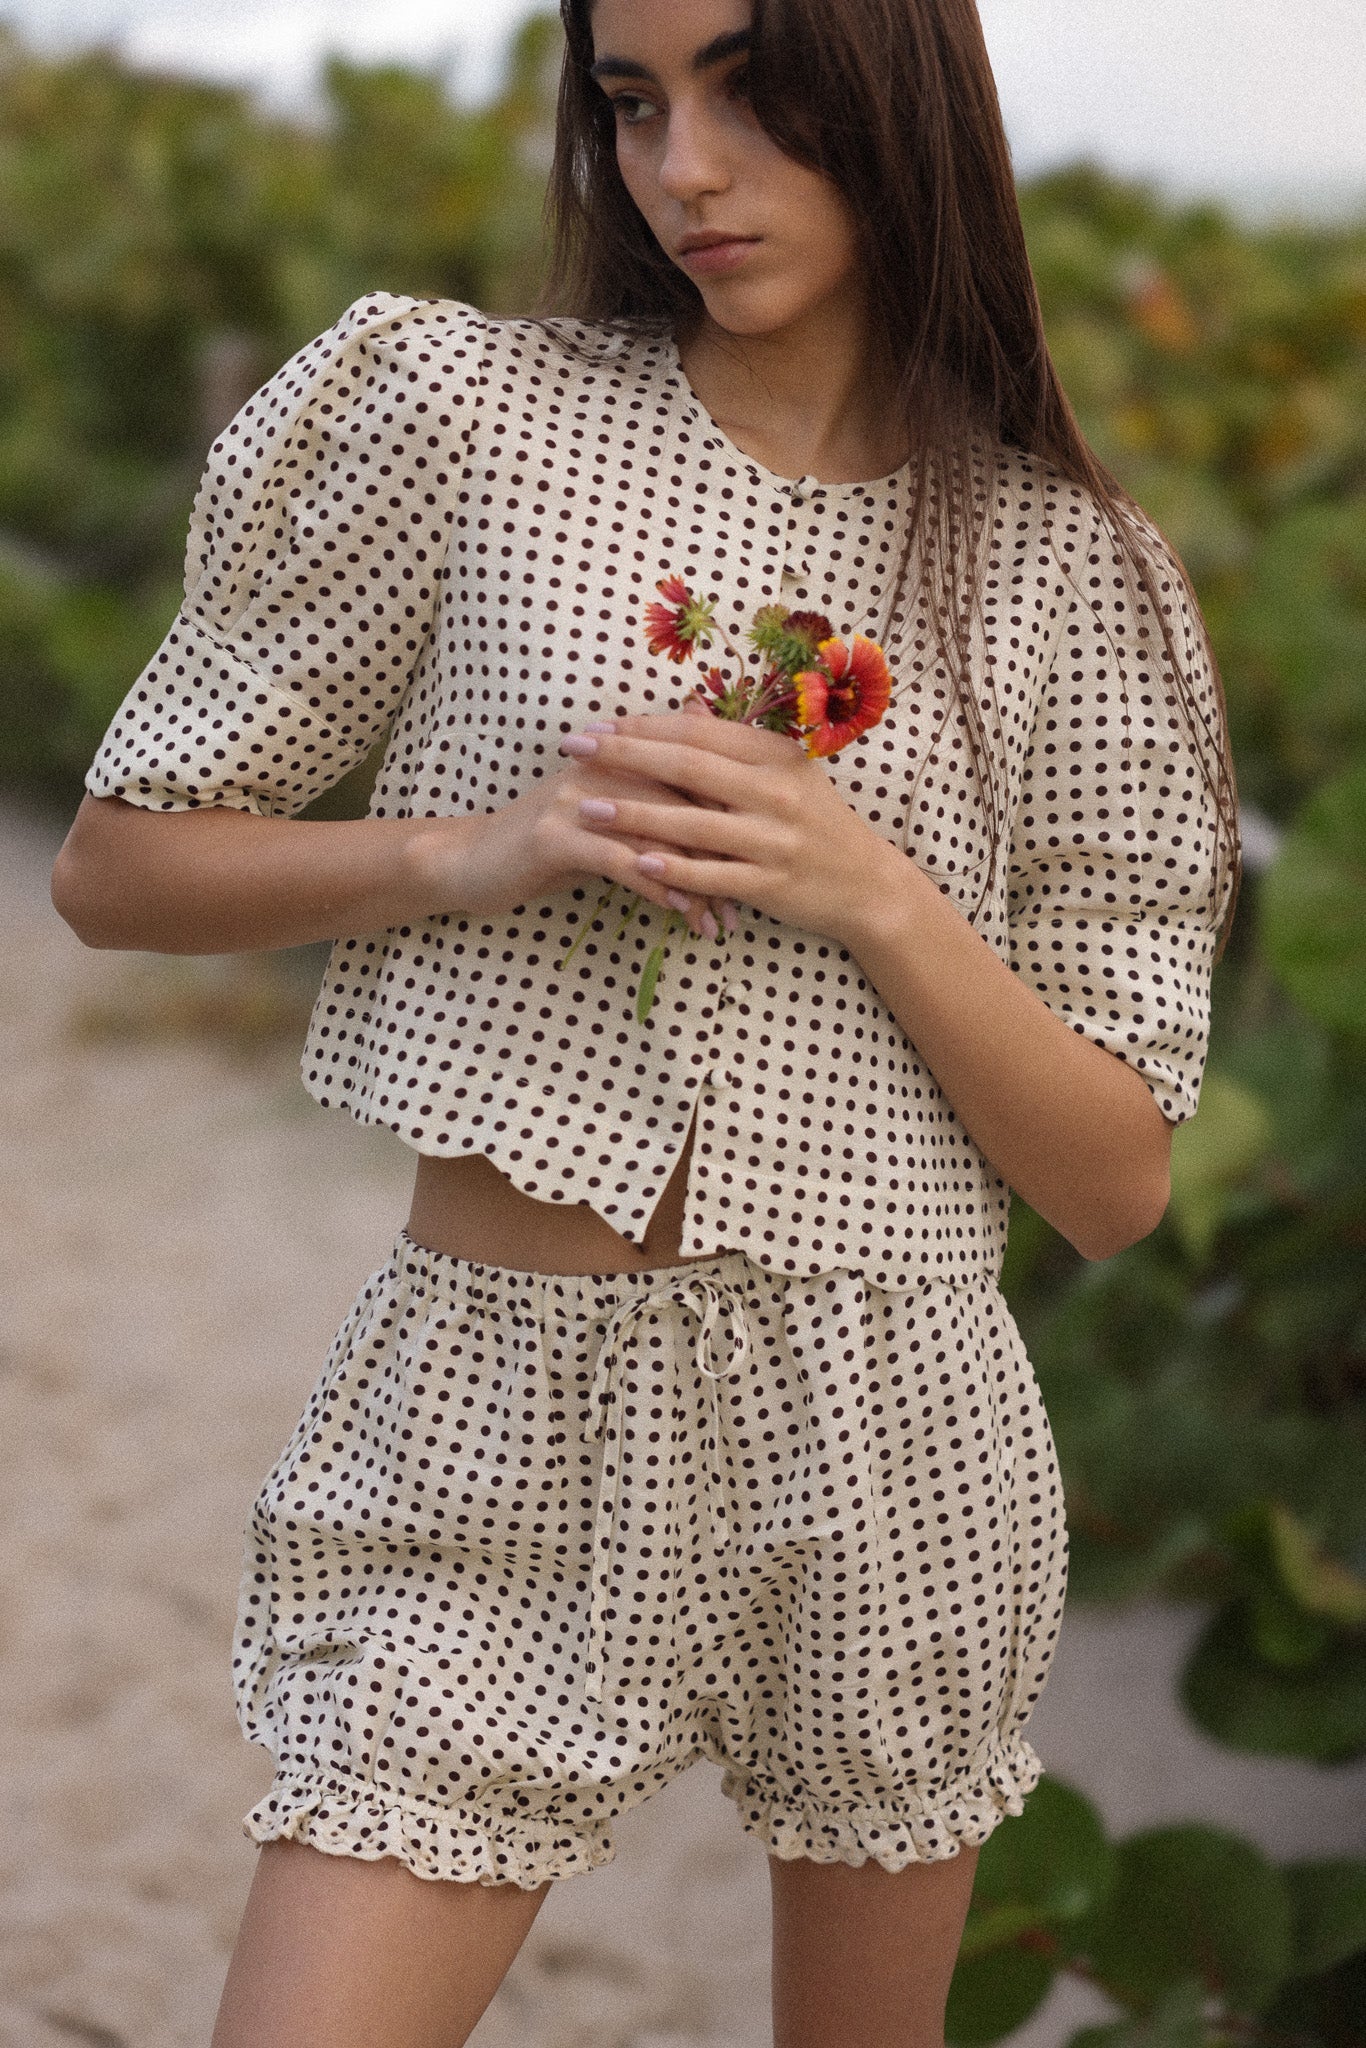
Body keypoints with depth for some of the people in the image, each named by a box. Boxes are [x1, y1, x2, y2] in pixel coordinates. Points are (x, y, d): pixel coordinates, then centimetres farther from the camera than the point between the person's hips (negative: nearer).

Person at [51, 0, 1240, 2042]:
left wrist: (876, 898, -14)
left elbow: (1117, 1183, 1)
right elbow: (119, 862, 3)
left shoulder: (1068, 570, 1)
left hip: (877, 1422, 2)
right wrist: (474, 847, -13)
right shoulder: (471, 413, -2)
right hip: (490, 1416, -1)